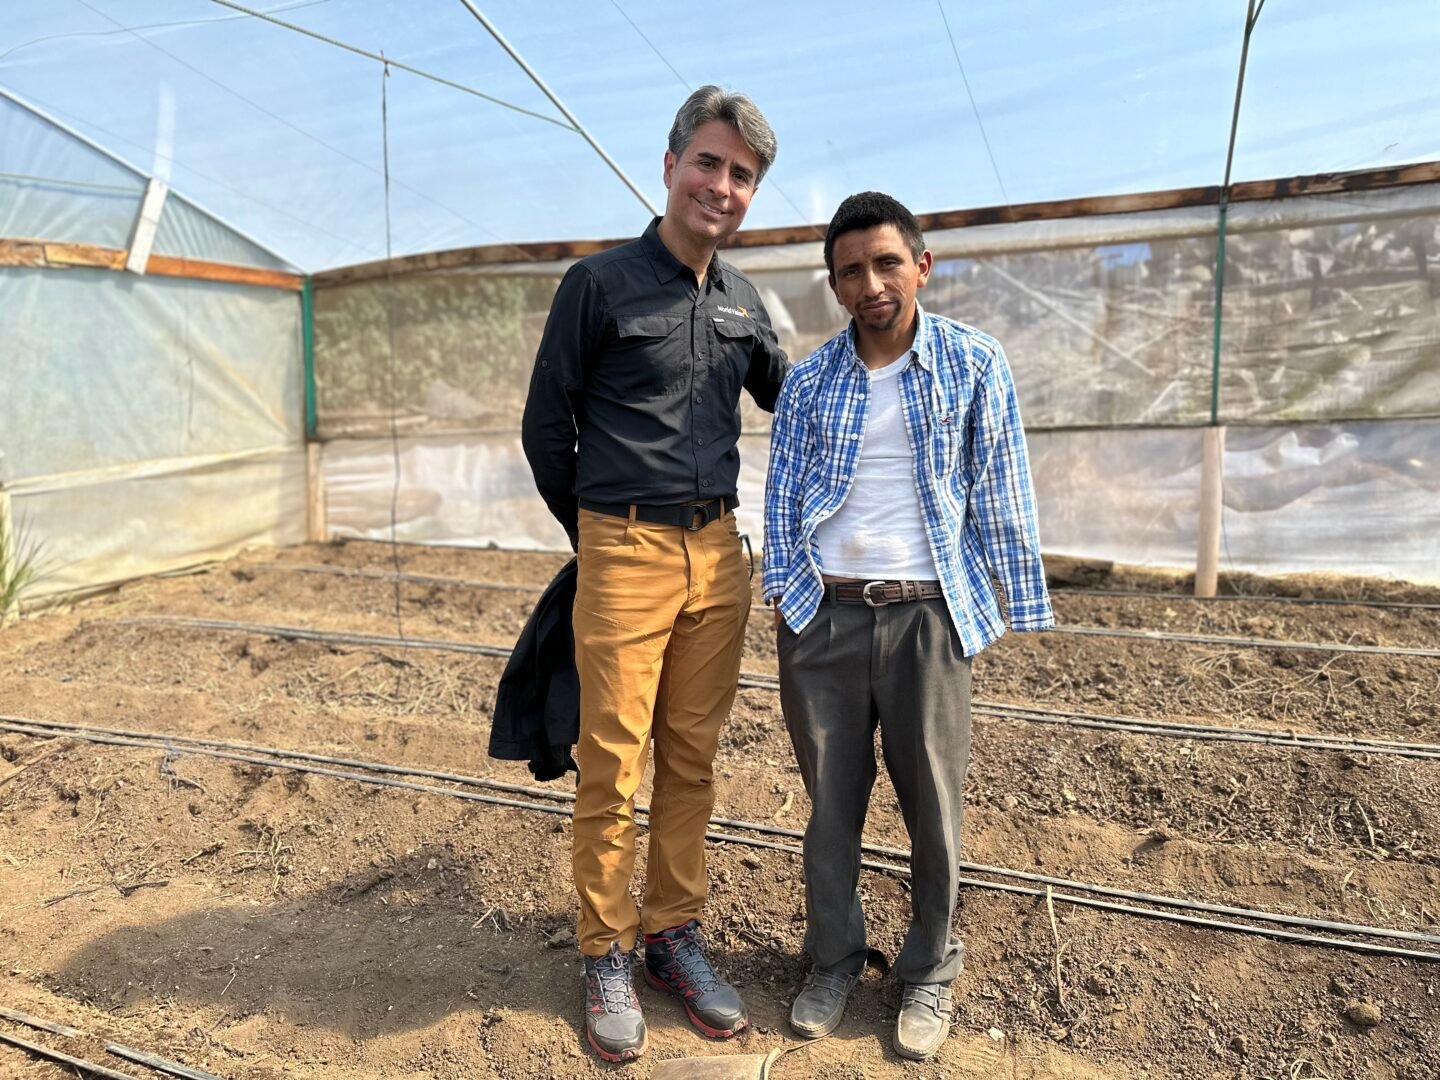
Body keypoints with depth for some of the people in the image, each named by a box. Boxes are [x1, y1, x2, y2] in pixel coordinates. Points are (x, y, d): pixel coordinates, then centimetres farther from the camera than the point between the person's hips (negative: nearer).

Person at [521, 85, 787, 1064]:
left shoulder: (743, 302, 12)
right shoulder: (600, 284, -3)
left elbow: (792, 400, 27)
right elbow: (546, 424, 3)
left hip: (718, 553, 5)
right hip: (624, 552, -4)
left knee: (692, 761, 11)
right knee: (612, 767, 1)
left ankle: (676, 934, 26)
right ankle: (608, 956, 19)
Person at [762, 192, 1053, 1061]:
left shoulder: (975, 365, 0)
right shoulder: (808, 380, 6)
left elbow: (1001, 495, 1)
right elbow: (783, 492, 8)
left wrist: (1016, 604, -1)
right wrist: (785, 590, -1)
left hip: (927, 614, -1)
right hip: (823, 615, 2)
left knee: (934, 803, 8)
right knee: (832, 799, 12)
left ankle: (930, 974, 28)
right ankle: (835, 961, 30)